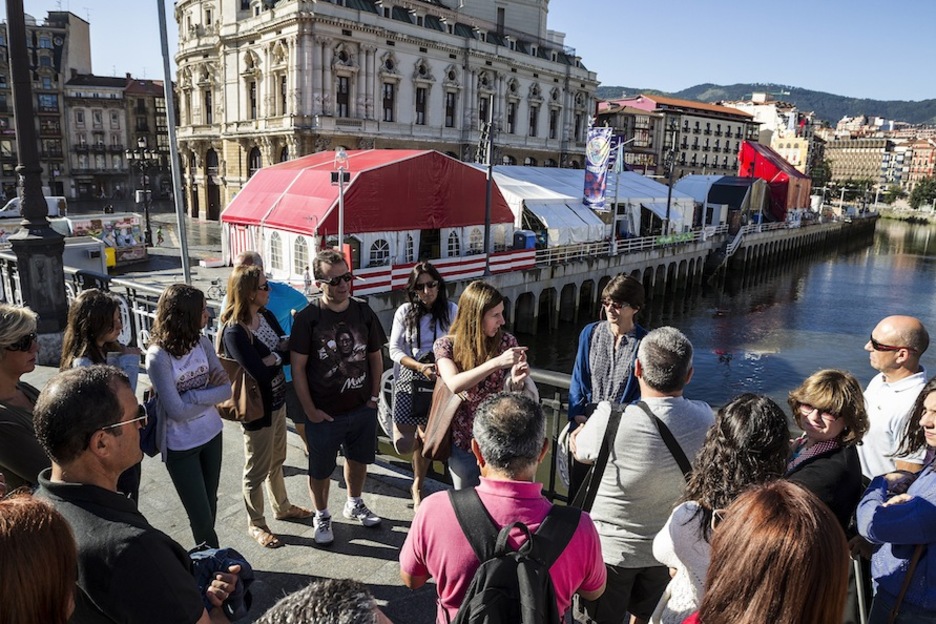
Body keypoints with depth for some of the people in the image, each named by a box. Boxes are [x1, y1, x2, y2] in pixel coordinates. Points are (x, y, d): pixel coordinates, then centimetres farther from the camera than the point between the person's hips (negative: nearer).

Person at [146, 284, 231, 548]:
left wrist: (193, 395, -21)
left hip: (210, 434, 5)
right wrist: (208, 392, -13)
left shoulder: (201, 342, -7)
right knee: (201, 516, 5)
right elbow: (177, 410, -22)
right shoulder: (158, 356, -22)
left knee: (210, 505, 20)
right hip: (180, 446, -5)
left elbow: (226, 389, -7)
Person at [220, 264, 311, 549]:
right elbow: (261, 372, -29)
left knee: (277, 460, 25)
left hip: (277, 401, 8)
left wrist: (279, 350, -22)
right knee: (257, 470, 11)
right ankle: (256, 524, 31)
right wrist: (280, 351, -14)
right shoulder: (234, 332, -25)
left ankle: (282, 507, 45)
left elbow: (288, 349, -1)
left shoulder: (267, 317, -1)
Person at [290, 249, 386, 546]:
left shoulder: (363, 312, -4)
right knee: (321, 469, 13)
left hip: (362, 408, 4)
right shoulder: (307, 318, -15)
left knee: (358, 459, 22)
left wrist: (374, 395, 3)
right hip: (324, 412, -3)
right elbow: (298, 367, -12)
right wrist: (310, 410, -11)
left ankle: (354, 504, 48)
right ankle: (322, 517, 38)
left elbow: (375, 356, 7)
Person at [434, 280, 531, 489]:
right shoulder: (446, 345, -11)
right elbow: (454, 384, -27)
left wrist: (516, 382, -28)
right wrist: (496, 363, -35)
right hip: (463, 441, 0)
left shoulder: (507, 342, -6)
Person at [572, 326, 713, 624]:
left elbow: (578, 449, -11)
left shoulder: (611, 419, -32)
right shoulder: (703, 418, -16)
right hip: (665, 544, 4)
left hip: (612, 547, -4)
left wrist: (581, 428, 12)